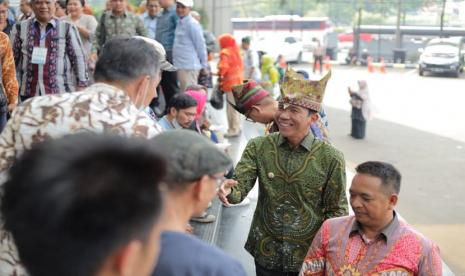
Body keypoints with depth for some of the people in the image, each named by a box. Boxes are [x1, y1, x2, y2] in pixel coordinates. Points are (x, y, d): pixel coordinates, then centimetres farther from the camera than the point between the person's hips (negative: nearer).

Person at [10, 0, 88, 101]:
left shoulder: (67, 28, 0)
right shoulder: (20, 28, 6)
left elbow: (78, 58, 1)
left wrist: (81, 85, -3)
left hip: (59, 92, -2)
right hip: (28, 92, 2)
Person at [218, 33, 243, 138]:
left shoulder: (225, 53, -13)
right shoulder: (236, 51, 13)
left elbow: (223, 67, -24)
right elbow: (241, 66, 16)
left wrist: (220, 75, -8)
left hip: (231, 83, -9)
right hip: (238, 80, 9)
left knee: (231, 107, -5)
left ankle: (233, 130, -3)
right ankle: (237, 127, 26)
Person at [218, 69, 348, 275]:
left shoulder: (331, 158, -10)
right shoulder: (258, 147, -4)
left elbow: (336, 210, -3)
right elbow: (240, 187, -10)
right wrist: (228, 191, -31)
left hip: (309, 257, -2)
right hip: (266, 253, 2)